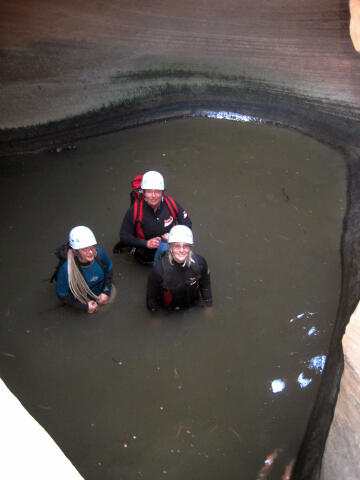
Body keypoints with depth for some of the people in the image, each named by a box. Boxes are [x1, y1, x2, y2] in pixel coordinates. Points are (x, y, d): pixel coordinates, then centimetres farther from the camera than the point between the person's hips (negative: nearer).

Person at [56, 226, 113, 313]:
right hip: (84, 301, -3)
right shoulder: (66, 269, -36)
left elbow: (109, 269, -5)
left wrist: (106, 292, -14)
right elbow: (62, 294, -21)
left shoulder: (99, 253, -27)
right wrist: (84, 307, -21)